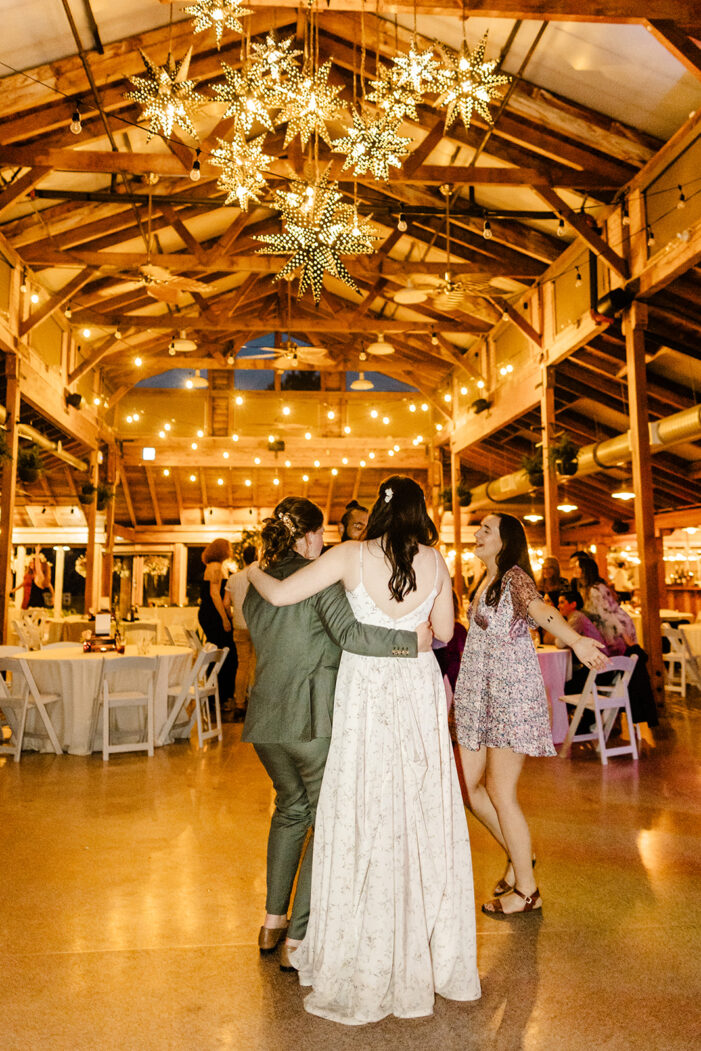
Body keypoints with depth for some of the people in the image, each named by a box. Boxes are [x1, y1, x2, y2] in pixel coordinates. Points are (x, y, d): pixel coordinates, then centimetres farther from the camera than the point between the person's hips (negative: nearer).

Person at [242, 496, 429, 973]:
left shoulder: (256, 586, 12)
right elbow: (349, 633, -22)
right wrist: (412, 639, -17)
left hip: (266, 717, 7)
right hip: (312, 718, -7)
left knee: (291, 808, 25)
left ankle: (273, 922, 32)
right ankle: (298, 940, 11)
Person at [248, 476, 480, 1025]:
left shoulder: (351, 556, -9)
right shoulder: (434, 561, -1)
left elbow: (281, 594, -10)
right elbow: (445, 631, 8)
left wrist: (254, 570, 10)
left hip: (366, 691, -3)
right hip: (419, 690, 3)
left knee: (364, 820, 6)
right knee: (425, 815, 13)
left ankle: (365, 967, 19)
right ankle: (433, 956, 29)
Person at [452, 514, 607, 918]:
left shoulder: (514, 577, -13)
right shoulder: (486, 582, 12)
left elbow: (539, 608, -34)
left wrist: (576, 640, -51)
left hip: (512, 695, -8)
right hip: (479, 695, 9)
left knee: (500, 791, -3)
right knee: (467, 785, 10)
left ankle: (527, 890, 15)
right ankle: (518, 856, 31)